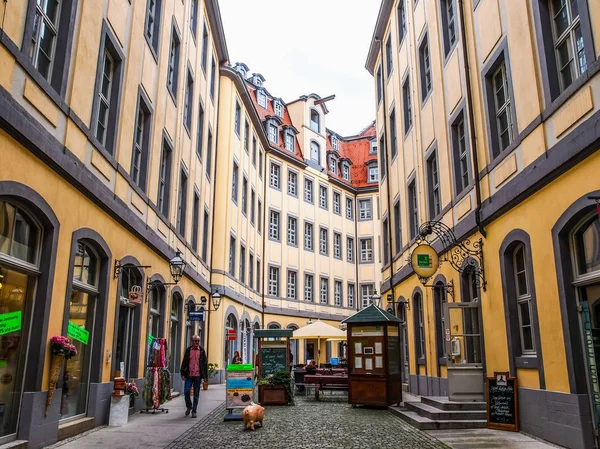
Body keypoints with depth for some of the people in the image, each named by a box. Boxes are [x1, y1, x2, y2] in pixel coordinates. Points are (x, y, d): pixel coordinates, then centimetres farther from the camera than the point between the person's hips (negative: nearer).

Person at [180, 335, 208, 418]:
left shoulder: (202, 351, 4)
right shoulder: (188, 350, 6)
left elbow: (205, 364, 5)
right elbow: (184, 362, 7)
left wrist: (205, 376, 0)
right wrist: (183, 374, 0)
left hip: (198, 375, 0)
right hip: (189, 375, 0)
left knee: (196, 394, 4)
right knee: (186, 391, -6)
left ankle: (194, 411, 15)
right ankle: (189, 407, 20)